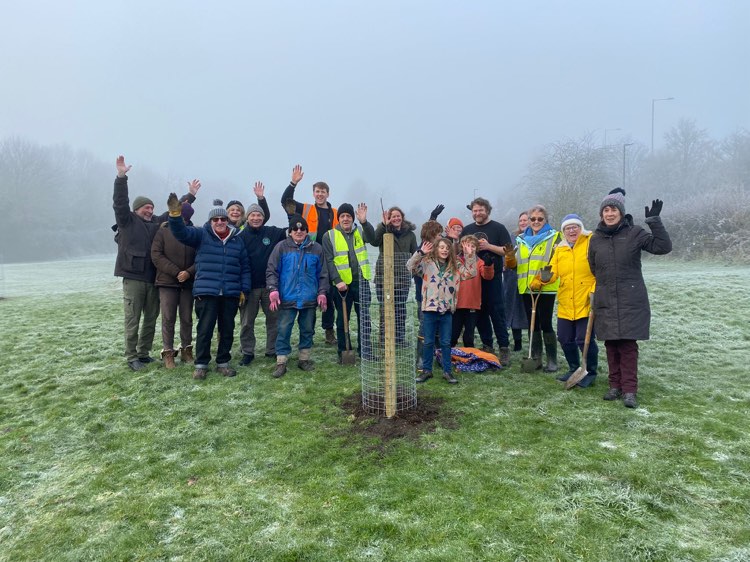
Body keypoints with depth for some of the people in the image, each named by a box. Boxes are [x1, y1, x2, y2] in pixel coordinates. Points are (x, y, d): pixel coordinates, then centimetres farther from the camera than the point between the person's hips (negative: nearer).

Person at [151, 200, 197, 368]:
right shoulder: (163, 232, 1)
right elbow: (156, 255, -6)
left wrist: (189, 272, -15)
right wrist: (176, 272, -13)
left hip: (188, 283, 1)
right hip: (167, 282, -1)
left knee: (187, 318, 9)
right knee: (168, 319, 1)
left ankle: (186, 350, 21)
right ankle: (168, 353, 9)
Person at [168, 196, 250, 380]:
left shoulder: (237, 240, 10)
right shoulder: (201, 235, 3)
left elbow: (244, 267, 12)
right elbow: (181, 232, -13)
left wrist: (244, 290, 6)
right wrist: (175, 214, -31)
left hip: (231, 294, 3)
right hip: (206, 292, -3)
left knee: (227, 330, 10)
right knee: (205, 329, 1)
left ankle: (223, 363, 24)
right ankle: (201, 364, 14)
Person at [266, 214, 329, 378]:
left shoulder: (316, 248, 5)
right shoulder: (282, 247, 0)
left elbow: (322, 273, 9)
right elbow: (271, 270, -1)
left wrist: (322, 292, 2)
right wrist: (273, 290, -10)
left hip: (309, 299, 2)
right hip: (287, 298, -2)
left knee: (307, 330, 11)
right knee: (284, 330, 0)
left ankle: (304, 358, 26)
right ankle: (281, 362, 8)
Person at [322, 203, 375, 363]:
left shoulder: (360, 231, 8)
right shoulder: (329, 236, 0)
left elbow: (372, 236, -15)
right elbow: (329, 261, -6)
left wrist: (364, 221, -34)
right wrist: (337, 281, -18)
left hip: (361, 282, 3)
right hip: (342, 284, -2)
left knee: (364, 317, 9)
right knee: (342, 319, 7)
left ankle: (364, 349, 22)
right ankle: (342, 352, 18)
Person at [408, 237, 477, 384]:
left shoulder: (455, 267, 9)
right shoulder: (427, 263, -1)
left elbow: (471, 272, 4)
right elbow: (410, 267, -14)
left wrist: (470, 255, -5)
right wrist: (420, 253, -25)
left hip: (447, 310, 2)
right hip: (430, 308, -2)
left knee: (446, 343, 9)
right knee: (428, 342, 9)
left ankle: (447, 371, 19)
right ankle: (427, 370, 21)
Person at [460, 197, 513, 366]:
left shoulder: (498, 228, 2)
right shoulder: (467, 230, 14)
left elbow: (508, 250, -4)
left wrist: (489, 246, -15)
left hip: (493, 277, -4)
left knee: (497, 312, -5)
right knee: (479, 312, 7)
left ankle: (504, 348, 1)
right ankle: (487, 346, 17)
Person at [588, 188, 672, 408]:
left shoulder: (634, 233, -2)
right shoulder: (596, 239, 7)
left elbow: (663, 247, -12)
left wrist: (654, 221, -19)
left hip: (631, 301, -3)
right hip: (605, 302, 3)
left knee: (628, 344, -5)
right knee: (611, 344, 7)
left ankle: (629, 390, 1)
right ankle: (615, 385, 18)